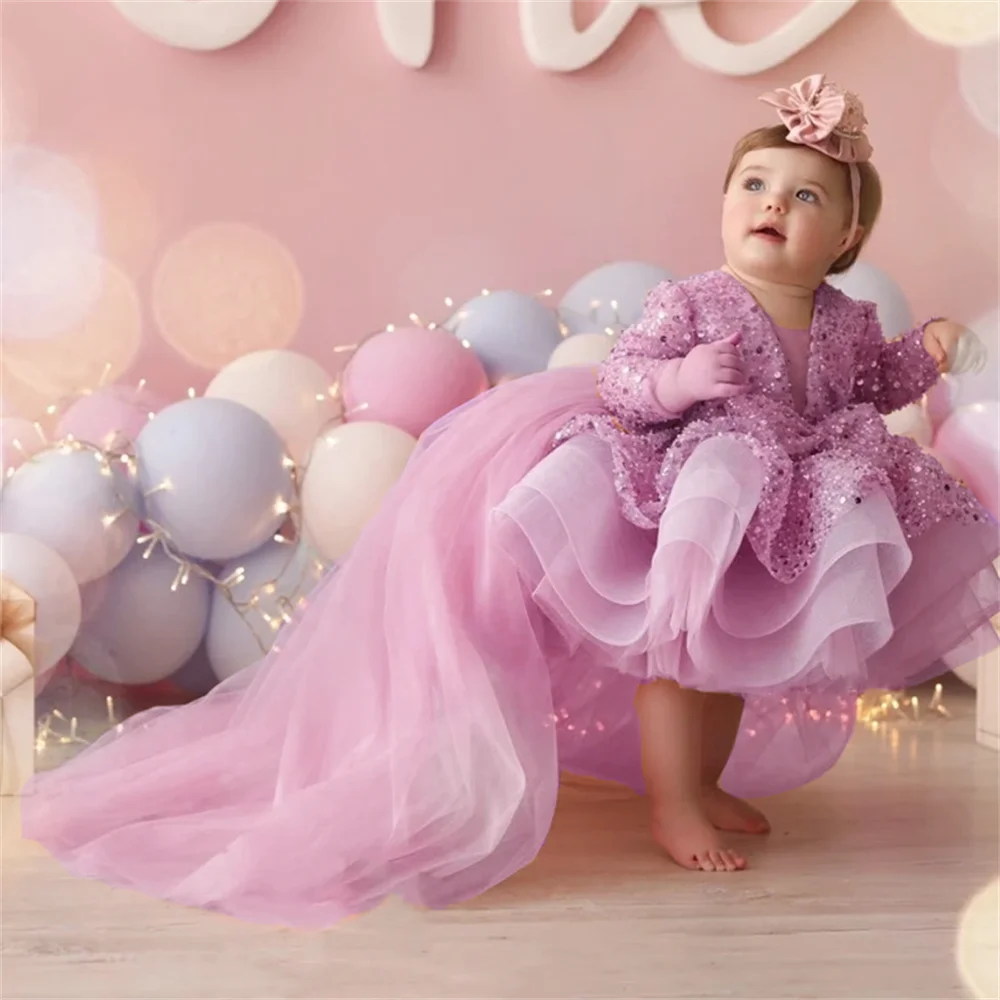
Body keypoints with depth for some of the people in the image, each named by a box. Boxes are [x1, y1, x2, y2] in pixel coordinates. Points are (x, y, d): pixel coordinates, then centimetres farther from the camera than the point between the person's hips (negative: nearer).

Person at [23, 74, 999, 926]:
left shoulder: (848, 321, 2)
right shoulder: (688, 303, -18)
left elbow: (872, 385, 19)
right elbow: (620, 381, -23)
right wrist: (678, 377, -41)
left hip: (780, 522, 8)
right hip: (690, 497, -7)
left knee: (736, 651, 19)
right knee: (687, 639, -4)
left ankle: (702, 781, 40)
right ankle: (672, 803, 17)